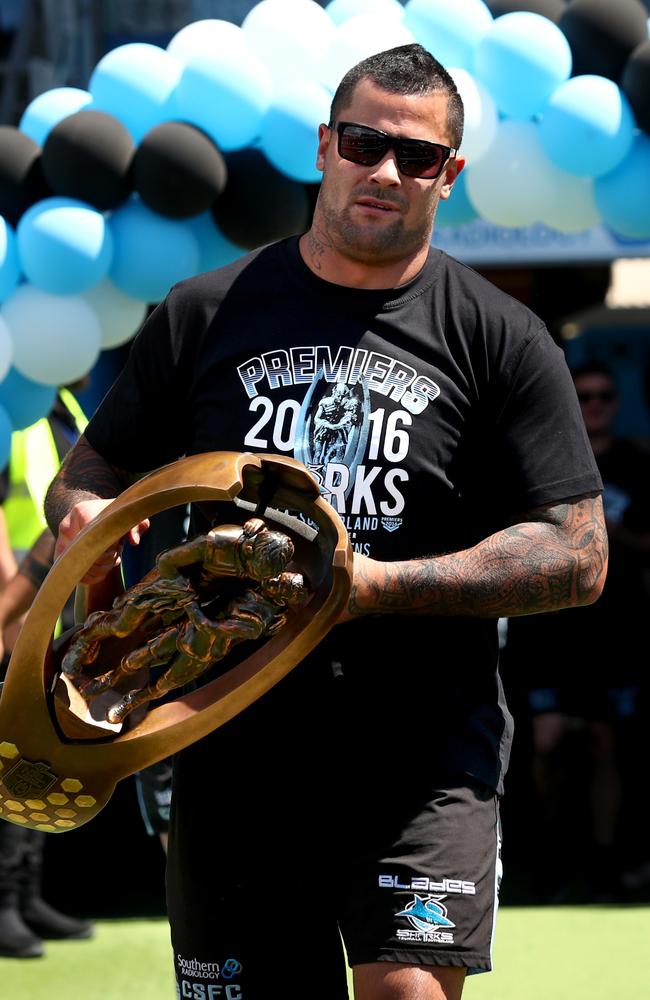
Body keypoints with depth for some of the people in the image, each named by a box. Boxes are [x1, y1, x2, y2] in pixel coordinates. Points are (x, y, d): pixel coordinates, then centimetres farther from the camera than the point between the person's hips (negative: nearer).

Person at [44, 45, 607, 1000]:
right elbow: (91, 473, 18)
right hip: (233, 753, 2)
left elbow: (578, 556, -2)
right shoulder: (207, 315, 10)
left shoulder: (499, 340, 3)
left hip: (422, 751, -2)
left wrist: (375, 584, -14)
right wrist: (81, 510, -8)